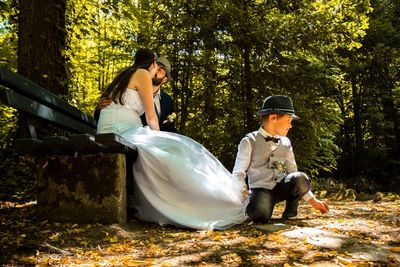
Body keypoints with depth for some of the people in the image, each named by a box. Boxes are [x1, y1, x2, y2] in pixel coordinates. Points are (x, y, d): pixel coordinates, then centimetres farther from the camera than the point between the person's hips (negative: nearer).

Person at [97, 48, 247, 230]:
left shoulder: (124, 76, 27)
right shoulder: (143, 74, 2)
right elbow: (151, 117, 1)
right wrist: (158, 138, 12)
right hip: (123, 132, -9)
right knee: (173, 152, -17)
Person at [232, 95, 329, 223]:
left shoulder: (286, 143, 9)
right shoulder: (249, 141, -4)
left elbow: (293, 171, 16)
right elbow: (238, 174, -6)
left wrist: (312, 200, 13)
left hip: (282, 188, 5)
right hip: (261, 190, -5)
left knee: (300, 178, -28)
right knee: (260, 215, -38)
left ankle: (290, 211, 0)